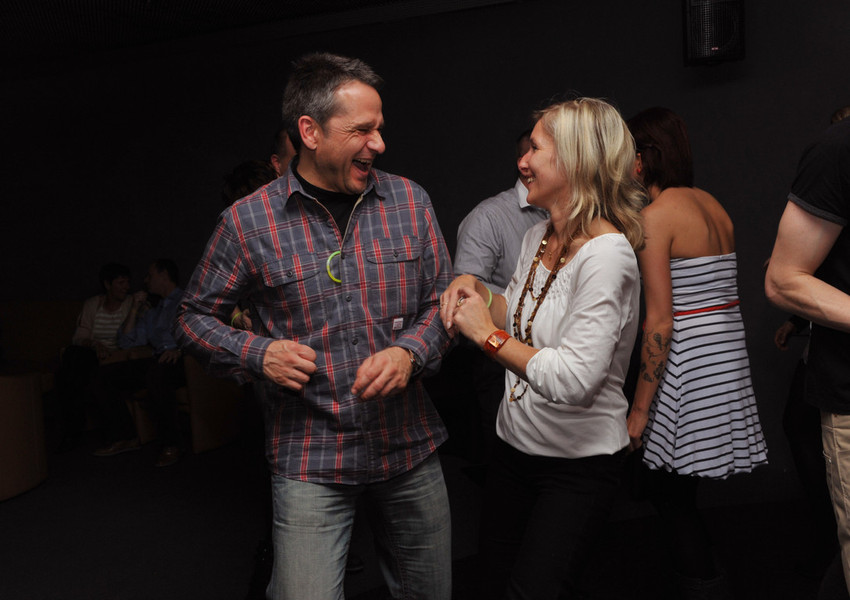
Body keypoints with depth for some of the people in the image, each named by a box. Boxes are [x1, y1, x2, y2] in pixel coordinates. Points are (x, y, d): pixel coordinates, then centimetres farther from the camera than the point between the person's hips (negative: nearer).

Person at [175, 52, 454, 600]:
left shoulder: (410, 201, -1)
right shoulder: (248, 222, -7)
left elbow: (443, 301, 5)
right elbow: (197, 318, 4)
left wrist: (410, 351, -15)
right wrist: (258, 353, -13)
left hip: (411, 448, 3)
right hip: (310, 458, -3)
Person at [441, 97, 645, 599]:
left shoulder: (607, 254, -23)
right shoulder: (537, 238, 3)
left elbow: (574, 379, -31)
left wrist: (488, 334, -20)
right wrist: (474, 288, -1)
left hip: (580, 464, -8)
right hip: (516, 445, 8)